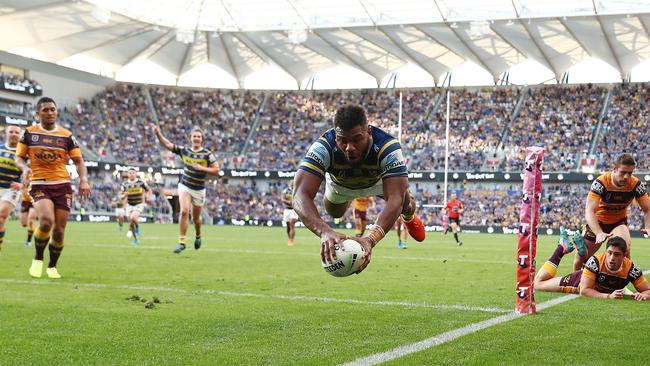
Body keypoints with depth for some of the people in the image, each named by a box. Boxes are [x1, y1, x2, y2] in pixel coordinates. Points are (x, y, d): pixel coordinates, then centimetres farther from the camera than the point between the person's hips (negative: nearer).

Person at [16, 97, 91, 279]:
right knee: (46, 221, -26)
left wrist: (83, 179, -12)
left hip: (62, 185, 2)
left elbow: (78, 161, 6)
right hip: (39, 185, -2)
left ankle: (52, 266, 24)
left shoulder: (67, 136, 6)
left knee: (59, 230, 0)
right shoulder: (29, 133, 4)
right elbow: (19, 157, 8)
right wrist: (24, 167, -15)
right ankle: (38, 259, -1)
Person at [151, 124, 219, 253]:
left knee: (195, 218, 11)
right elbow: (167, 144, 2)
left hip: (199, 189, -1)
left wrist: (202, 168, -21)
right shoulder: (184, 150, -1)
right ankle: (182, 242, -17)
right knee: (184, 211, -21)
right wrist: (158, 134, -12)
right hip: (185, 186, 1)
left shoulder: (207, 154, -8)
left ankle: (198, 235, 44)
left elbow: (216, 170, -9)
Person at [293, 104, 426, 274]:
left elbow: (395, 200, -53)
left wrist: (370, 239, -70)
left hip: (378, 179, 0)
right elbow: (301, 195, -55)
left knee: (404, 204, -10)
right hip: (340, 183, 1)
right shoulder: (324, 148, -46)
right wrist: (325, 231, -74)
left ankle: (409, 217, 31)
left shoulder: (387, 147, -46)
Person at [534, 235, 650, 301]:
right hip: (581, 281, -3)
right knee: (538, 284, 7)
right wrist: (608, 296, -53)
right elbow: (584, 290, -40)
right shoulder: (595, 262, -41)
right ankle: (562, 248, 18)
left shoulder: (631, 268, -35)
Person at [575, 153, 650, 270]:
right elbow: (589, 211, -36)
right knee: (580, 258, 5)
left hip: (619, 221, 1)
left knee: (625, 248, -32)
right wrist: (599, 233, -51)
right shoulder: (600, 183, -30)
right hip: (598, 222, -1)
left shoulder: (636, 185, -21)